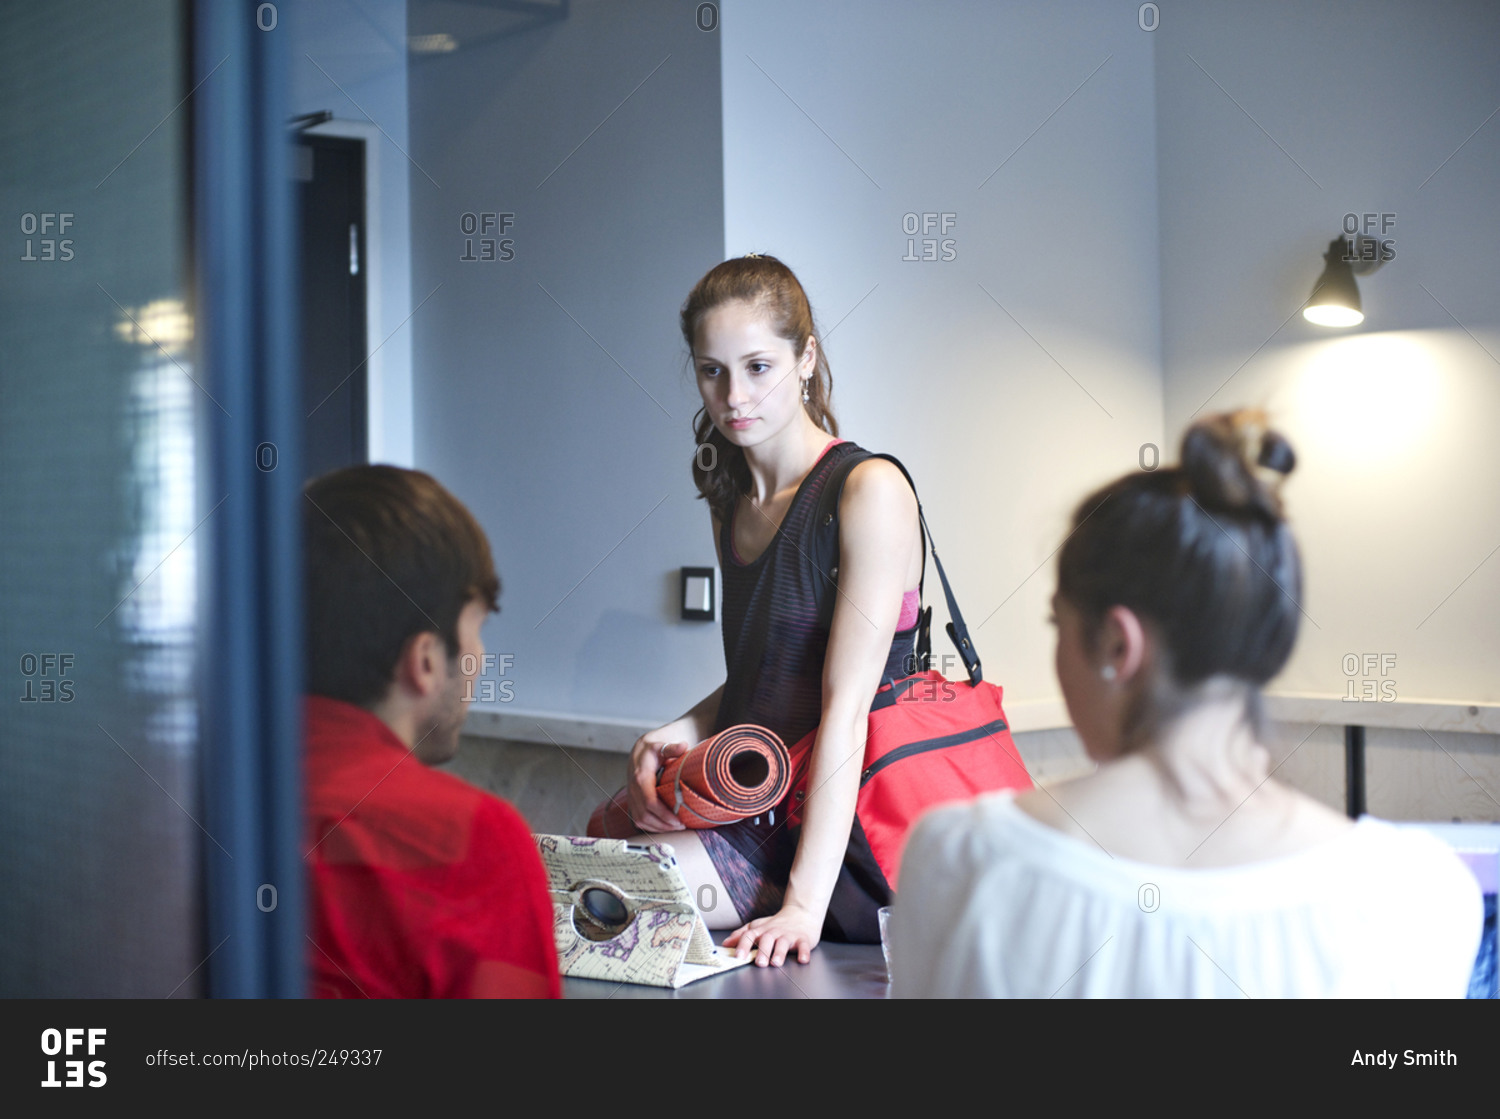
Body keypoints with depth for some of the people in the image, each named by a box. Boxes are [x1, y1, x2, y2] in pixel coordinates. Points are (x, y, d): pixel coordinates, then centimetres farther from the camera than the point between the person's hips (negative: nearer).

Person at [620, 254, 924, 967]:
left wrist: (804, 904, -23)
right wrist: (677, 734, -1)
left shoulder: (869, 490, -12)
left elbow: (847, 704, -19)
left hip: (847, 829, -8)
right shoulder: (732, 506, 13)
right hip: (758, 807, 8)